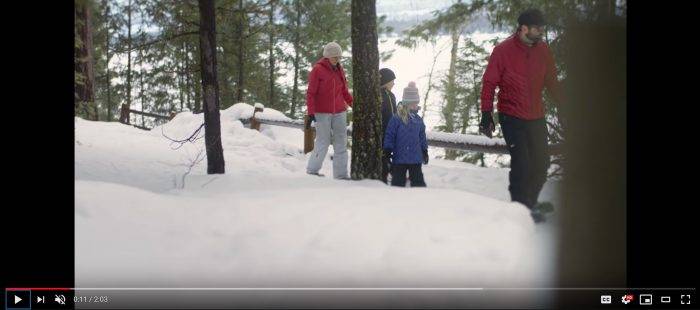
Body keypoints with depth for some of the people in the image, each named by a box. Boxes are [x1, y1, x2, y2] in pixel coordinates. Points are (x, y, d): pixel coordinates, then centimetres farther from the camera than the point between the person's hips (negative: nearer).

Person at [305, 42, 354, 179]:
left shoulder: (339, 70, 9)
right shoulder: (317, 70, -8)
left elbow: (344, 91, 17)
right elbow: (311, 93, -9)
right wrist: (311, 112, -15)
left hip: (339, 112, 6)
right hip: (322, 113, -6)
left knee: (341, 143, 5)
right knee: (323, 142, -3)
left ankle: (341, 173, 10)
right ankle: (312, 169, 13)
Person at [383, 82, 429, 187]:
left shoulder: (418, 120, 6)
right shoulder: (396, 119, -10)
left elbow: (422, 137, 16)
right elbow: (389, 135, -8)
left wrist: (425, 151, 17)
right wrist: (388, 151, -9)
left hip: (416, 159, 4)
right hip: (399, 158, -4)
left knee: (418, 180, 10)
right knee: (398, 182, 5)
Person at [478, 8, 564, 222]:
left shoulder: (543, 50, 4)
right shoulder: (503, 50, -10)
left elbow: (551, 82, 15)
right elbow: (489, 84, -6)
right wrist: (486, 115, -10)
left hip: (536, 117, 5)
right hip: (511, 116, -5)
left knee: (541, 163, 7)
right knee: (522, 163, -11)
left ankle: (530, 203, 23)